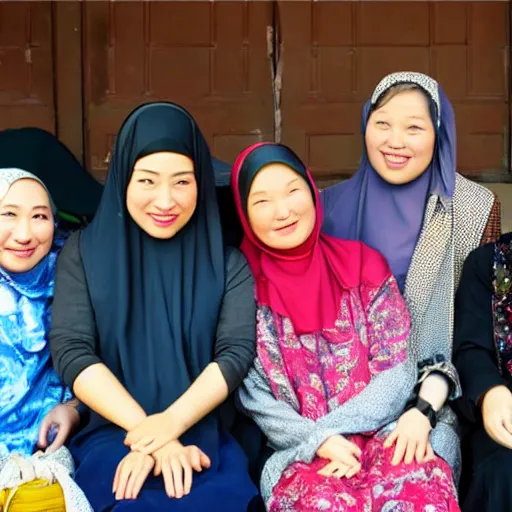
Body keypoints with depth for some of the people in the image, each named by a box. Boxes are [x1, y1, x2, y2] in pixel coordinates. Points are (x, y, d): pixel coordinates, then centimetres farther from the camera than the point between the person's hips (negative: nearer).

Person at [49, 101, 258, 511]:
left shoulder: (227, 262, 7)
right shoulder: (84, 253, 5)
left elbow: (237, 352, -4)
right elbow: (71, 351, -5)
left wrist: (171, 422, -21)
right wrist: (149, 435, -17)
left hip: (204, 435, 1)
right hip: (113, 434, -1)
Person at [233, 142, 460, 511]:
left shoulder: (364, 265, 4)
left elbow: (398, 373, 0)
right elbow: (254, 398, -1)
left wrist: (334, 430, -13)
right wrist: (316, 441, -15)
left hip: (377, 434, 1)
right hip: (296, 452, -1)